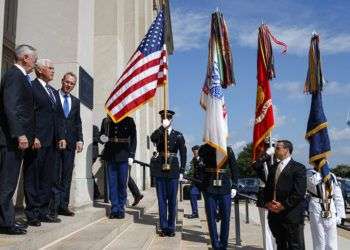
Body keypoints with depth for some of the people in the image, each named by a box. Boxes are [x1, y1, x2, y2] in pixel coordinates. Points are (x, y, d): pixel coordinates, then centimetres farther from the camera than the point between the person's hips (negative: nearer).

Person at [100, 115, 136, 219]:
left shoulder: (129, 121, 4)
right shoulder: (106, 121, 10)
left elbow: (133, 139, 3)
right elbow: (102, 135, 19)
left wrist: (131, 155, -4)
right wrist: (103, 138, -6)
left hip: (123, 156, -2)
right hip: (110, 155, 2)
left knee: (122, 183, 1)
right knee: (112, 183, 1)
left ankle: (121, 209, 9)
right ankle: (114, 209, 6)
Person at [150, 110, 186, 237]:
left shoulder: (178, 135, 7)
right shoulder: (158, 134, 8)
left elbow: (183, 154, 5)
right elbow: (152, 138, -17)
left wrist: (181, 171, -1)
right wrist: (163, 127, -21)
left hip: (173, 170, 0)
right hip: (160, 169, 1)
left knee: (172, 199, 3)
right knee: (162, 199, 3)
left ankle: (171, 227, 12)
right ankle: (163, 227, 11)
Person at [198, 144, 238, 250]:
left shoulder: (228, 150, 4)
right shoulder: (205, 149, 2)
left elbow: (234, 169, 8)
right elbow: (201, 153, -21)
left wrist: (234, 186, 4)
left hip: (225, 189, 1)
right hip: (209, 188, -1)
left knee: (225, 217, 6)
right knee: (211, 217, 4)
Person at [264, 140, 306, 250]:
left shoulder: (299, 168, -5)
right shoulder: (273, 167, 16)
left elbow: (299, 192, -13)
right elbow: (267, 188, 17)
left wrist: (284, 205, -15)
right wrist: (268, 202, 0)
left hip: (292, 215, -6)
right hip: (275, 214, 7)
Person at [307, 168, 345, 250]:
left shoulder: (331, 176, 10)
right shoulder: (309, 173, 0)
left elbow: (338, 197, 11)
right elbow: (313, 181, -24)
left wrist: (339, 214, 4)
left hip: (331, 211, 3)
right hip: (316, 210, -3)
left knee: (331, 243, 3)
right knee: (319, 242, 3)